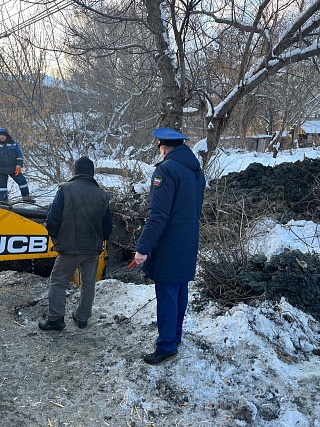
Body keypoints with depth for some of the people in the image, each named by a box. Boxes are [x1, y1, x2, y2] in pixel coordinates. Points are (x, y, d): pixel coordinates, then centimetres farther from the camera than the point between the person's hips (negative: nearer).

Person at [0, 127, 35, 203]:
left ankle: (26, 196, 14)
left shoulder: (13, 144, 2)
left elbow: (19, 155, 5)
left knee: (22, 180, -2)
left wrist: (19, 165, -4)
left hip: (14, 168, 0)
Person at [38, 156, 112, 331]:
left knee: (58, 282, 10)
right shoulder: (101, 195, 1)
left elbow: (52, 220, -11)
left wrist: (55, 238, 8)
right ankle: (82, 317, 27)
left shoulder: (65, 190, -10)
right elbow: (107, 226, 5)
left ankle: (55, 319, 12)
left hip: (68, 247, -3)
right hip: (93, 249, 3)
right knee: (88, 284, 17)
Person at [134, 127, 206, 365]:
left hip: (168, 247, -9)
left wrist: (143, 247, -21)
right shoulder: (197, 171, 11)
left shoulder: (166, 169, -17)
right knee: (180, 291, 18)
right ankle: (175, 335, 33)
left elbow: (157, 215, -23)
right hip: (188, 246, 9)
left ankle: (167, 346, 11)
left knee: (167, 296, 0)